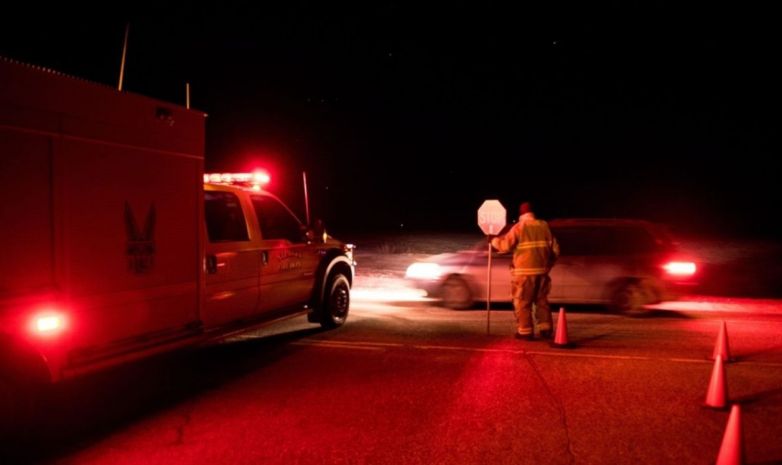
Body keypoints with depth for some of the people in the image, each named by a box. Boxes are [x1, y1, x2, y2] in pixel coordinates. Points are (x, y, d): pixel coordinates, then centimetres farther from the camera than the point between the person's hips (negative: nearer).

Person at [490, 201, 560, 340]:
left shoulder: (518, 227, -6)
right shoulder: (544, 226, 8)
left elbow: (505, 245, -10)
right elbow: (555, 249, 10)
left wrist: (494, 240, 9)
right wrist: (548, 264, 22)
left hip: (525, 271, -5)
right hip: (542, 270, 5)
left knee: (522, 302, 2)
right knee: (542, 300, 16)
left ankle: (525, 331, 2)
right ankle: (545, 329, 15)